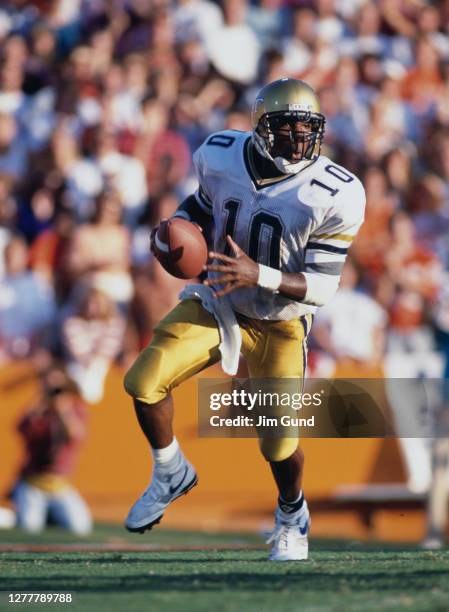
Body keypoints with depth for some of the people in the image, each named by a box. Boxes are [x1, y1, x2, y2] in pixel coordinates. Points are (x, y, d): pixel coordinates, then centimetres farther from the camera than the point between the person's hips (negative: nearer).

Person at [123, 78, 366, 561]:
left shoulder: (334, 196, -25)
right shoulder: (221, 157, -14)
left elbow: (322, 287, -24)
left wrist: (260, 275, -39)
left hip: (278, 325, -2)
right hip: (216, 303, 3)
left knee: (279, 444, -3)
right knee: (145, 382, -17)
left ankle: (292, 515, 33)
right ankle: (170, 474, 13)